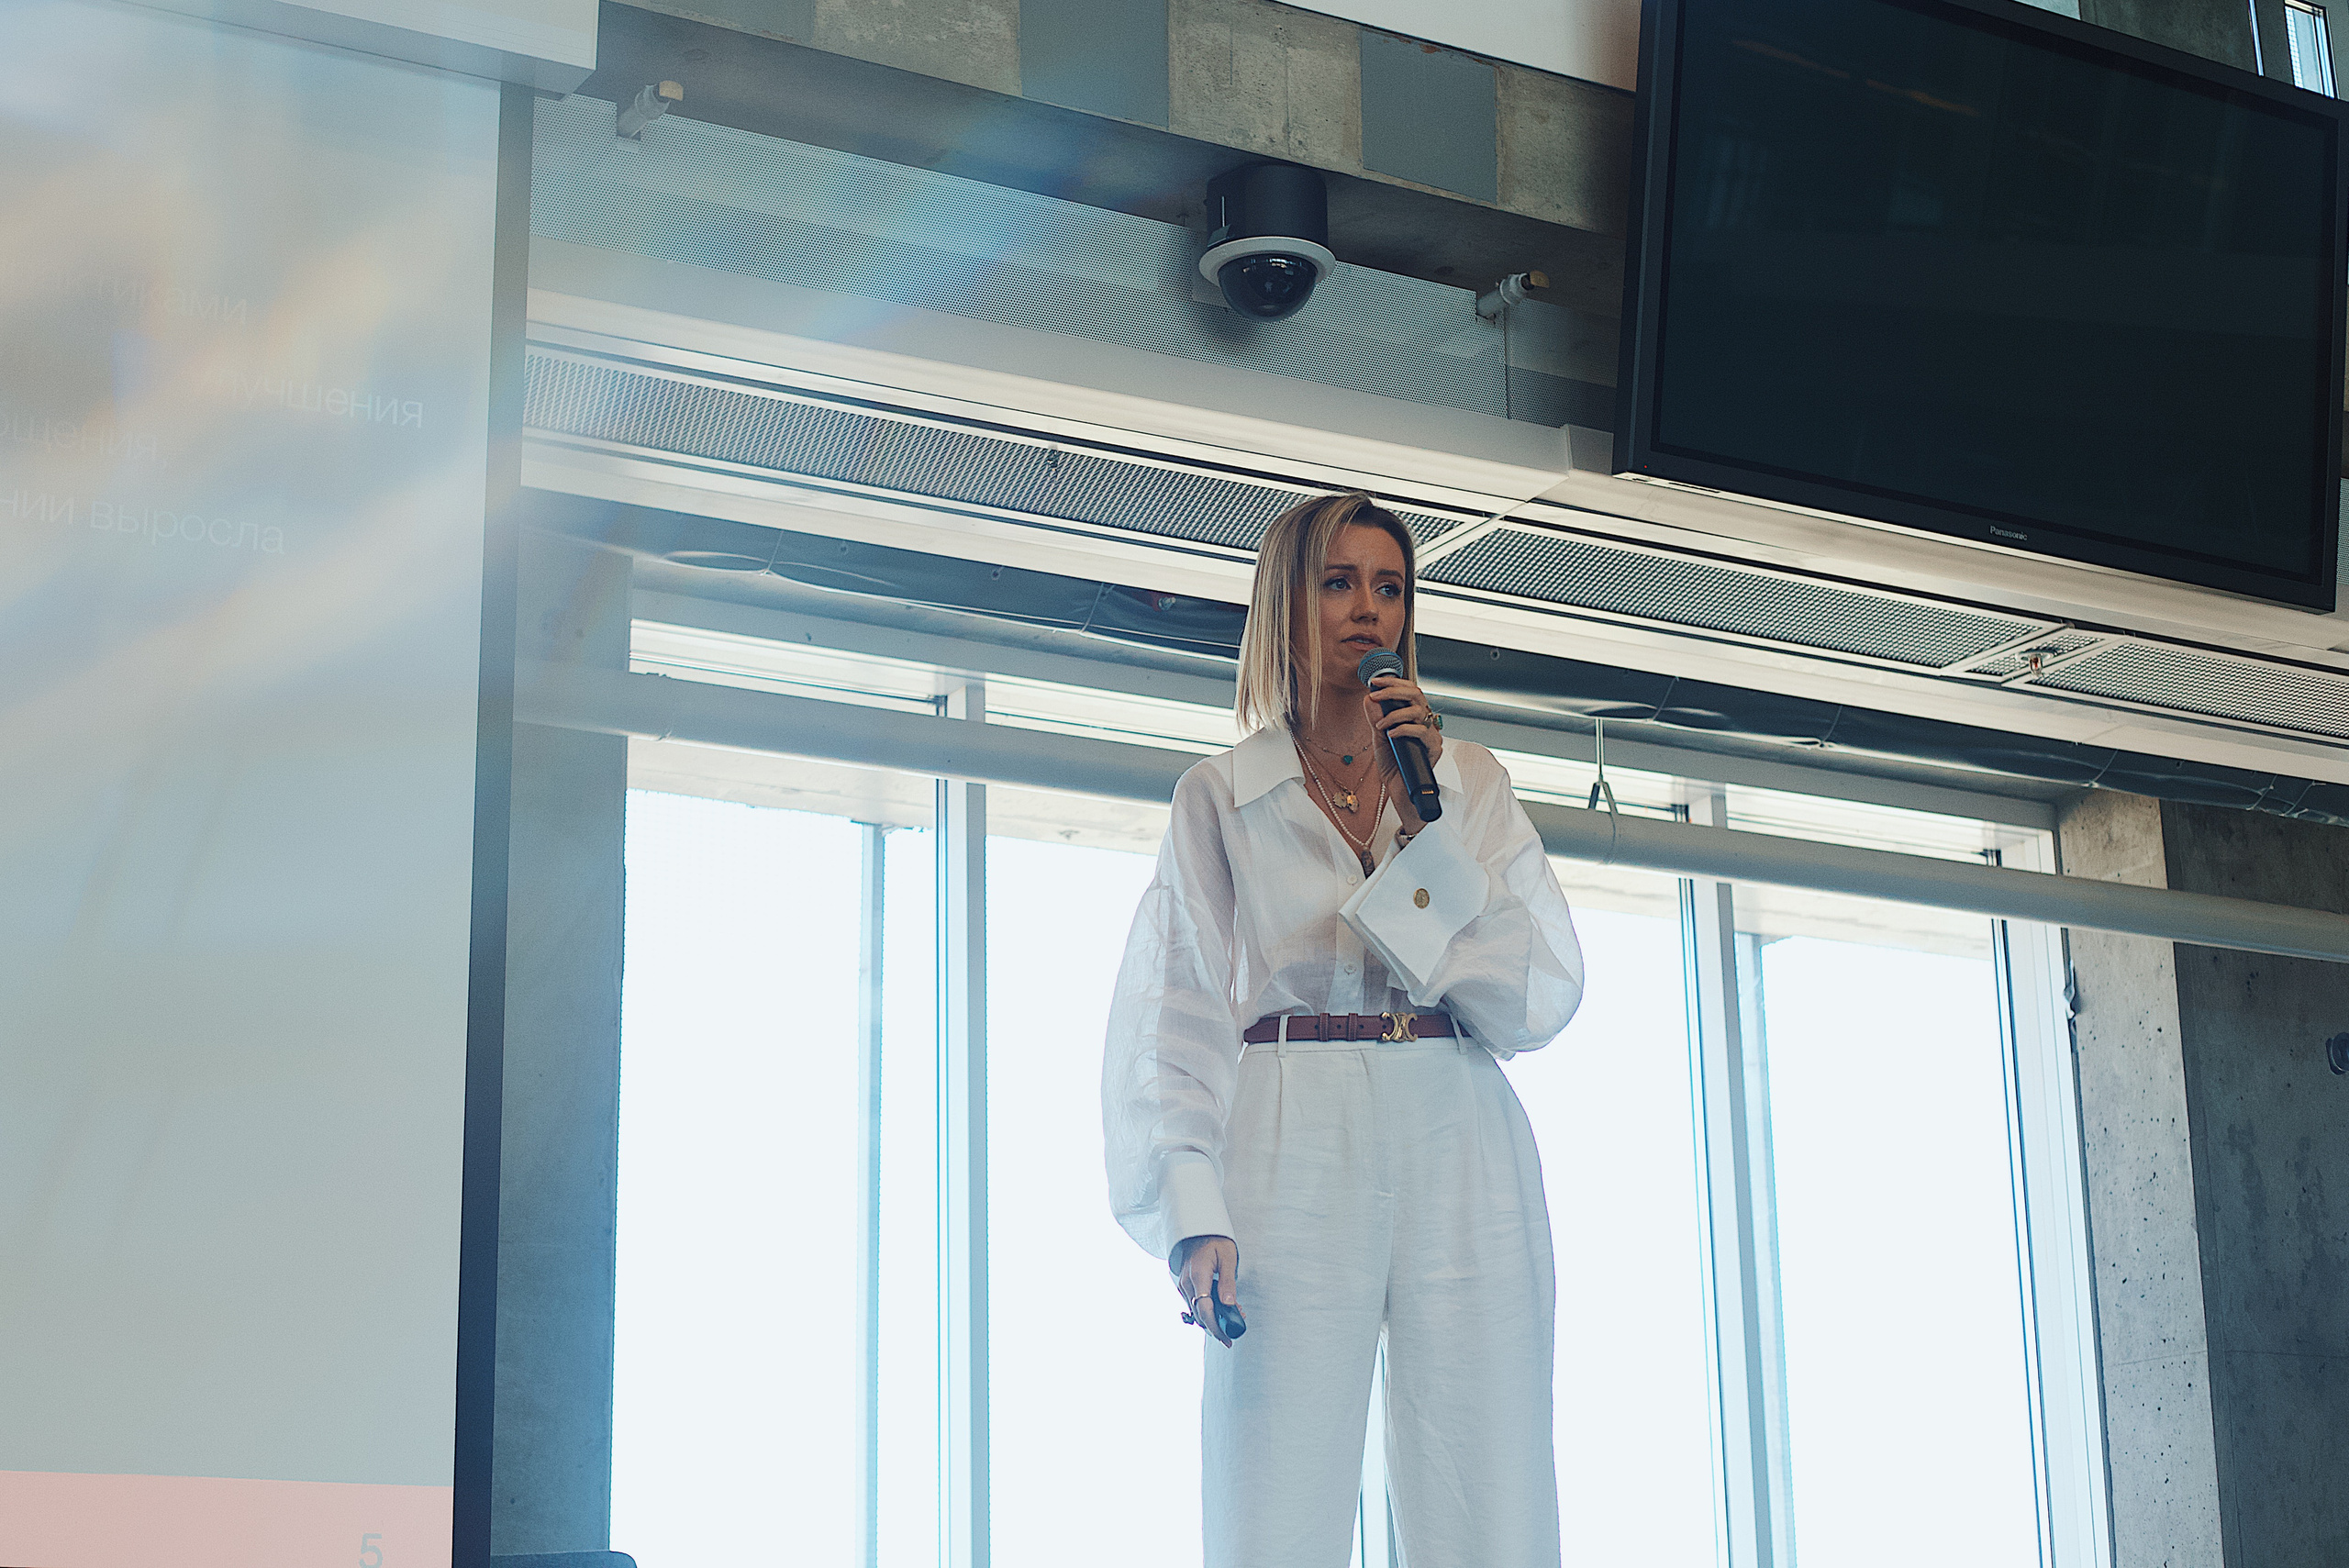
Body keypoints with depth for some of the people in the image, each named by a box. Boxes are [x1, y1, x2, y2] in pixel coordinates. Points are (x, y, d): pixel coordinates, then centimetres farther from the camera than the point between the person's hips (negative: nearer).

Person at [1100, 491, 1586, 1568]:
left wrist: (1426, 818, -4)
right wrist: (1192, 1215, -10)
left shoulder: (1472, 782, 15)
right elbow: (1171, 1019, 5)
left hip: (1461, 1154, 2)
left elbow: (1541, 997, 5)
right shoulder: (1219, 800, 11)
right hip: (1291, 1152, -1)